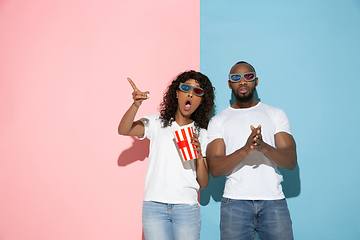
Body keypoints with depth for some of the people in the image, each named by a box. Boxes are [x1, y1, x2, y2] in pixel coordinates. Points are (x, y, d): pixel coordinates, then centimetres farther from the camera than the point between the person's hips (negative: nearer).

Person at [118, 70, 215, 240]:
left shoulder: (202, 134, 10)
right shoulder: (156, 123, 8)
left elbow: (203, 184, 7)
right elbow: (123, 130, -11)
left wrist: (199, 155, -11)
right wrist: (136, 105, -28)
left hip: (186, 208, 1)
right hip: (154, 206, -1)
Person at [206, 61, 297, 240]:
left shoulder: (276, 114, 12)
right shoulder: (218, 121, 9)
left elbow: (291, 162, 1)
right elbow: (215, 169, -3)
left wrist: (264, 147, -19)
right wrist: (244, 150, -21)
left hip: (273, 201, 1)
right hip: (235, 203, -1)